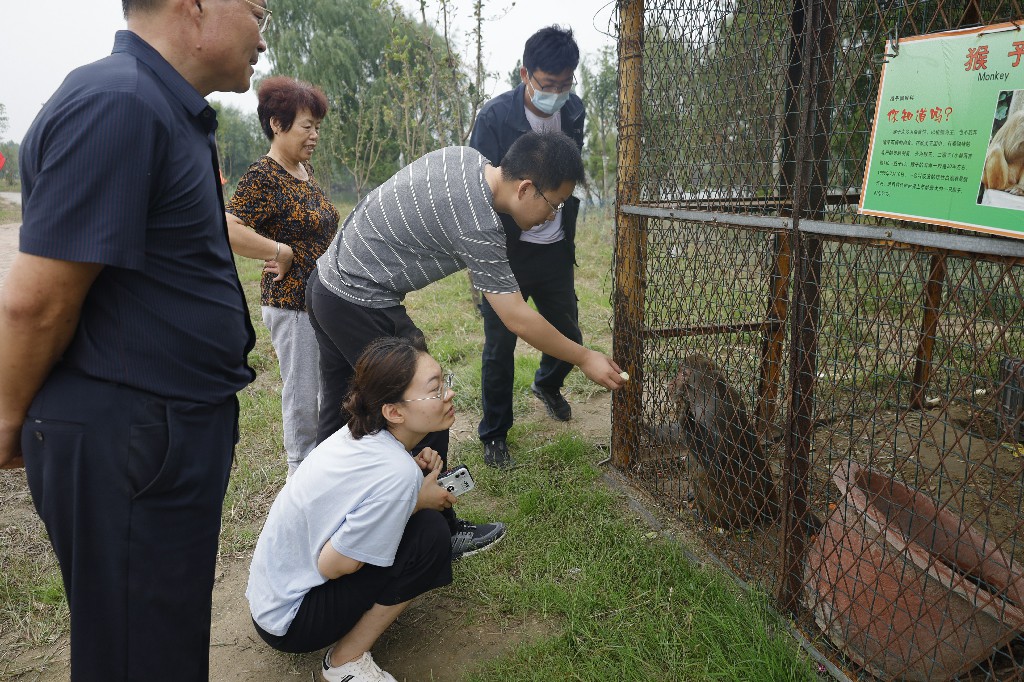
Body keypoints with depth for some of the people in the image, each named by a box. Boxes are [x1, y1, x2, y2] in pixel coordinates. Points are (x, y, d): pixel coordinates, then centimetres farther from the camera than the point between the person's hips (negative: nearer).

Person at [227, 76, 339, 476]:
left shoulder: (304, 169, 10)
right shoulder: (262, 176, -16)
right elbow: (230, 231, -28)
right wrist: (282, 253, -19)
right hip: (292, 303, -8)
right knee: (302, 393, 5)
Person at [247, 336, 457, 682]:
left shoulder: (363, 430, -8)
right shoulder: (396, 475, -31)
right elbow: (333, 565, -23)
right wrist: (417, 500, -16)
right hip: (288, 621, -8)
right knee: (431, 534, -18)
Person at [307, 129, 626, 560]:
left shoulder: (464, 155, 1)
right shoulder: (477, 228, -24)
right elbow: (518, 320, -19)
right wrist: (585, 359, -9)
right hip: (364, 309, -10)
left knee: (340, 412, 18)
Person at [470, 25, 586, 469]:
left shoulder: (574, 112, 1)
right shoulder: (495, 117, -15)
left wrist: (569, 238, 16)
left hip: (555, 251, 5)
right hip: (507, 253, -5)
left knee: (568, 337, 14)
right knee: (499, 348, 2)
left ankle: (547, 385, 48)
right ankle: (494, 436, 22)